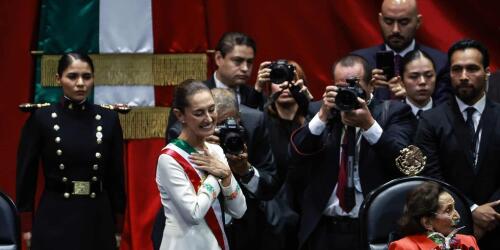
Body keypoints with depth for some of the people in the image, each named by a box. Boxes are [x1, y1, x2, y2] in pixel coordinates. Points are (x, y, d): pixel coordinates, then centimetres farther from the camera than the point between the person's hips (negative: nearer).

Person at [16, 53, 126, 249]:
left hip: (97, 219, 2)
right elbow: (26, 175, -1)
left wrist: (117, 227, 6)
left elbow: (116, 176, 7)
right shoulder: (41, 118, -3)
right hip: (55, 220, -2)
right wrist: (26, 226, -4)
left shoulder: (108, 119, 4)